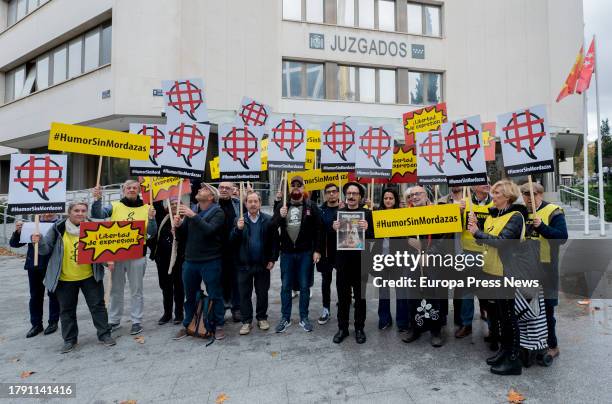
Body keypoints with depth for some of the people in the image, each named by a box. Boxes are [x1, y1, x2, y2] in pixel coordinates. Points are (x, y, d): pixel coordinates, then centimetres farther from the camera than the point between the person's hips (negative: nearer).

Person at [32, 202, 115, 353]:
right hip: (65, 279, 0)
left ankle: (104, 334, 19)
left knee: (98, 305, 6)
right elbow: (46, 249, 0)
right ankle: (69, 339, 29)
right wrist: (39, 242, -21)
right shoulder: (58, 228, -4)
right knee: (67, 310, 13)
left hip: (90, 276, 0)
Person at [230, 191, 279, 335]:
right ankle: (246, 321, 24)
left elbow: (274, 241, -3)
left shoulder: (268, 220, -5)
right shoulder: (239, 220, 0)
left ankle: (262, 318, 31)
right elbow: (232, 241, -5)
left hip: (263, 264, -1)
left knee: (262, 293, 13)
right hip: (244, 264, 1)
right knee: (244, 294, 10)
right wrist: (238, 229, -22)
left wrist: (272, 259, -6)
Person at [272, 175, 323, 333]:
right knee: (285, 286, 10)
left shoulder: (311, 206, -2)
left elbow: (318, 230, -4)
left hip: (305, 253, -2)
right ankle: (285, 318, 23)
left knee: (304, 286, 8)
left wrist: (317, 250, -9)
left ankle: (304, 318, 22)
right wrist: (280, 216, -18)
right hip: (286, 253, 2)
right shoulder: (281, 206, 5)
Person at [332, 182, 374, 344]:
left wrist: (366, 229, -23)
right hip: (342, 261, 2)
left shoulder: (367, 213, 0)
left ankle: (359, 328, 25)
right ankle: (342, 328, 24)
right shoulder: (338, 212, 5)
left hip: (360, 261, -1)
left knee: (360, 297, 10)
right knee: (343, 297, 11)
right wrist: (334, 229, -16)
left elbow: (372, 238, -4)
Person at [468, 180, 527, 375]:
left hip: (507, 272, -8)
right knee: (500, 313, 18)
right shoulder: (493, 214, 9)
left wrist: (477, 232, -20)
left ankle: (514, 360, 13)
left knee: (509, 315, 1)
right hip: (494, 270, 8)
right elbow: (485, 237, 10)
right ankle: (504, 350, 33)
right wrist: (476, 225, -5)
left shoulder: (515, 216, -14)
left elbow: (501, 240, -26)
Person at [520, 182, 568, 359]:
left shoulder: (553, 212, -7)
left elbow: (562, 237, -16)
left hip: (545, 266, -5)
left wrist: (542, 227, -26)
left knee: (546, 308, 3)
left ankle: (552, 346, 20)